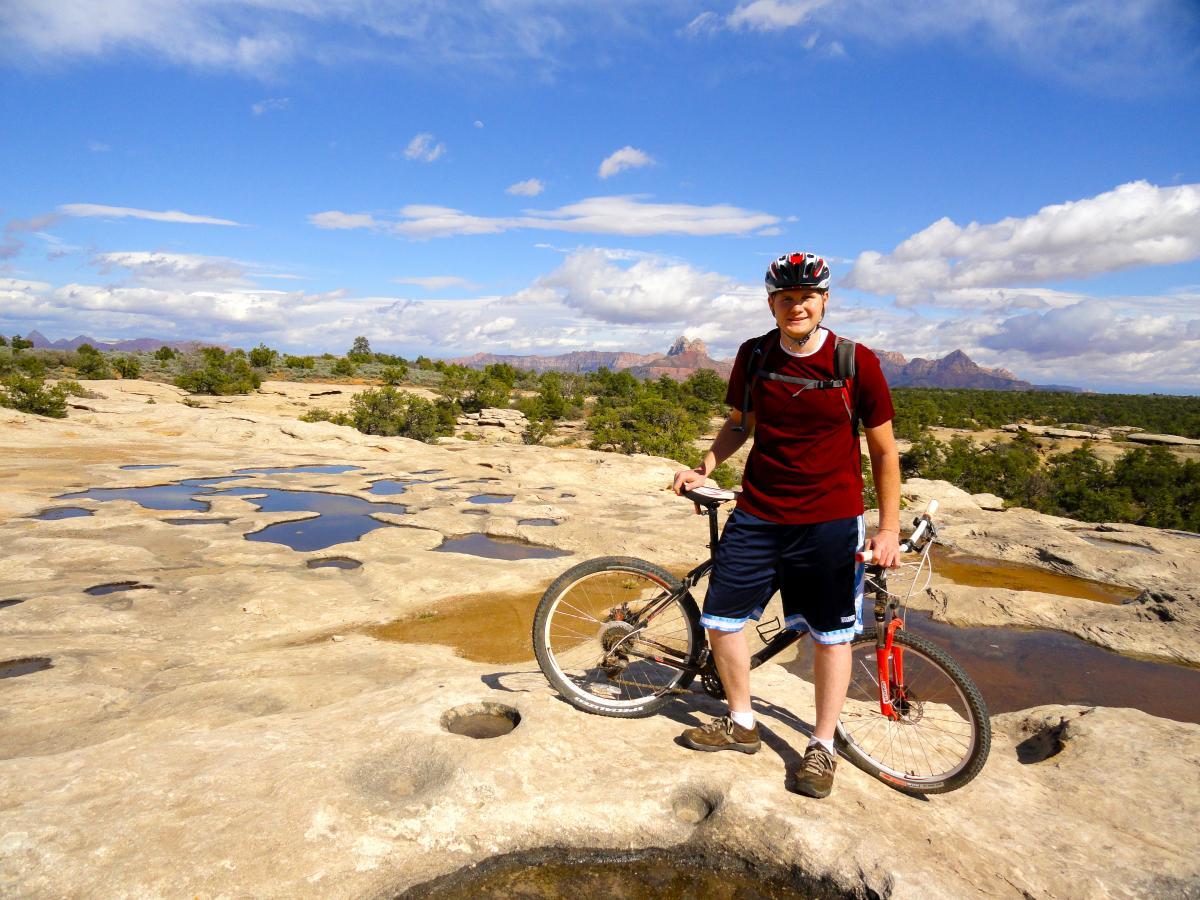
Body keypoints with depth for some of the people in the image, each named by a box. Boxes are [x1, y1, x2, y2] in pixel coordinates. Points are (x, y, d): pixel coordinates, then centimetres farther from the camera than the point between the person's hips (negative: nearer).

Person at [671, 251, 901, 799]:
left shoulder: (856, 362, -8)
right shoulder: (754, 356, 1)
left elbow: (883, 450, -1)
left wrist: (889, 529, -4)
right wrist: (702, 469, 0)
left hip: (830, 522, -3)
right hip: (757, 516, 3)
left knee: (831, 636, 7)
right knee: (719, 621, 6)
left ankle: (822, 747, 28)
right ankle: (741, 724, 30)